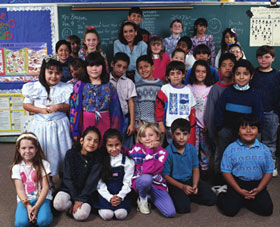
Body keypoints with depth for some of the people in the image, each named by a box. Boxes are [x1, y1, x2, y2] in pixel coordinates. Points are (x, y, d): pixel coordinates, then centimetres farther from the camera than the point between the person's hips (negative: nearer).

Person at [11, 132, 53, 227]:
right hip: (24, 199, 2)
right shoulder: (16, 167, 2)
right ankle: (30, 212, 6)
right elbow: (20, 189, -3)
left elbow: (45, 187, -6)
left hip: (42, 197, -1)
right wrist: (28, 206, -18)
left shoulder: (43, 164, -3)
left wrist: (37, 206, -17)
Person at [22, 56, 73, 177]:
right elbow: (26, 105, 2)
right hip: (40, 126, 1)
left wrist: (59, 106, -18)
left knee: (59, 152, 7)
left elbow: (69, 107, 2)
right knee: (41, 153, 7)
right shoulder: (34, 87, -2)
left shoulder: (65, 88, -2)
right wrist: (41, 110, -13)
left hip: (59, 125, 0)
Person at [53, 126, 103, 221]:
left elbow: (92, 181, -11)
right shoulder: (71, 154, -5)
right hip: (70, 188, 1)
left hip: (87, 192, -1)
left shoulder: (97, 157, -5)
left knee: (81, 215, -27)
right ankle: (73, 206, -1)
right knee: (58, 204, -30)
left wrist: (81, 199, -20)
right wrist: (75, 198, -16)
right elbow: (68, 178, -7)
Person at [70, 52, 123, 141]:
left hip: (104, 124, 1)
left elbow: (115, 110, 8)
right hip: (86, 124, -1)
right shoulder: (80, 85, 2)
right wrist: (75, 131, -3)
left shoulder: (109, 86, 6)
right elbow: (74, 107, 0)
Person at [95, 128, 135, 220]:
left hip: (121, 194, 0)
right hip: (105, 195, 1)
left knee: (121, 214, -28)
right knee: (106, 215, -26)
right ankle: (103, 206, -1)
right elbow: (100, 183, -1)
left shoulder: (128, 162, 5)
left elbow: (127, 182, 1)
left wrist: (120, 196, -15)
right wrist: (109, 197, -15)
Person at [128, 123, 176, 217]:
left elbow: (148, 170, -22)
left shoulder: (162, 152, -7)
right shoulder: (137, 148, -8)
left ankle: (150, 196, 12)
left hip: (157, 184, 2)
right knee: (146, 178, -41)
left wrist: (149, 150, -19)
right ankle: (142, 199, -5)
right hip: (140, 182, -2)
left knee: (170, 213, -17)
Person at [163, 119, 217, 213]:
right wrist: (182, 187, -19)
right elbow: (165, 175, -13)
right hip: (175, 183, -5)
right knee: (183, 208, -25)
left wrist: (195, 185, -12)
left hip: (190, 180, 5)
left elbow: (196, 169, 5)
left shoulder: (192, 149, -3)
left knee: (211, 199, -5)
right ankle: (176, 196, 7)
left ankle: (187, 195, 10)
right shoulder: (168, 152, -18)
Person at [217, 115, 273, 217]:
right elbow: (226, 171, -5)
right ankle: (222, 195, 16)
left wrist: (259, 189, -9)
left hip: (257, 184, 3)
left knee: (267, 210, -13)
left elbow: (268, 171, 5)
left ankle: (243, 200, 10)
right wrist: (239, 190, -12)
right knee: (229, 210, -17)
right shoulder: (231, 148, -5)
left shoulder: (264, 149, 2)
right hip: (237, 183, -3)